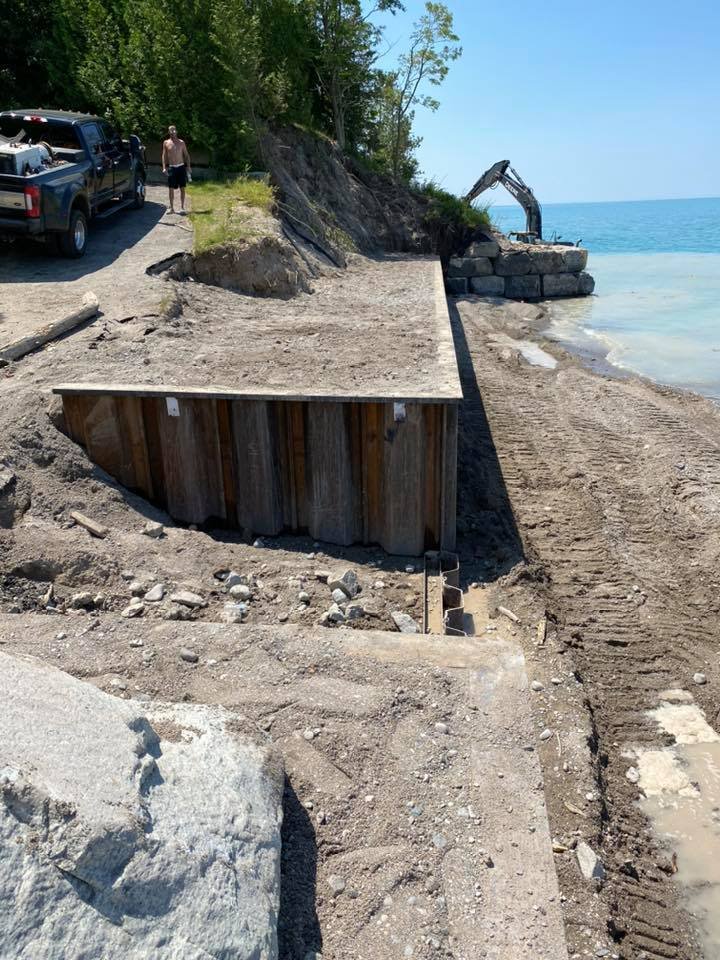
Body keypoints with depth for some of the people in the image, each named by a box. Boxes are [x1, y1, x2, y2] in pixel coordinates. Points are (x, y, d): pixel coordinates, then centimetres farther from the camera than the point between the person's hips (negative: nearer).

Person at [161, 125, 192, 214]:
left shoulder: (181, 142, 6)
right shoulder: (166, 143, 5)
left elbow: (186, 155, 9)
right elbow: (164, 155, 6)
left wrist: (188, 167, 0)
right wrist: (164, 167, -5)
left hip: (181, 167, 0)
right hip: (171, 168, 0)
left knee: (182, 188, 0)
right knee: (171, 188, -2)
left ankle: (182, 207, 6)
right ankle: (172, 208, 3)